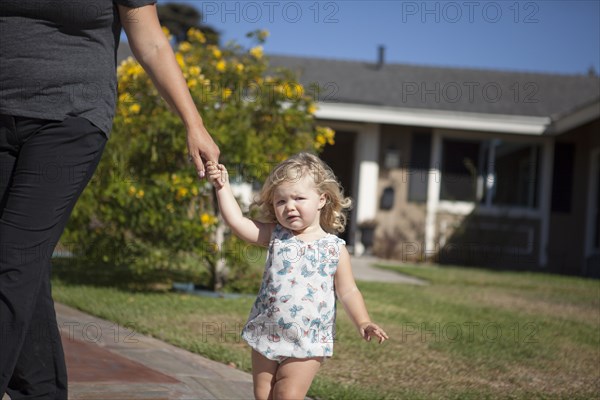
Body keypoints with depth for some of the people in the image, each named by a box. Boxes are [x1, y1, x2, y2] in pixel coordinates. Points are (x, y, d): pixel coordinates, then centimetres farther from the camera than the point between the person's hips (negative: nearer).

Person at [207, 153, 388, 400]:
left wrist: (363, 323, -14)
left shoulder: (335, 249, -5)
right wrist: (223, 187, -9)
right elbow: (237, 221, -4)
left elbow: (347, 292, -1)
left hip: (307, 343, -3)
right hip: (266, 336, 3)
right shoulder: (275, 236, 1)